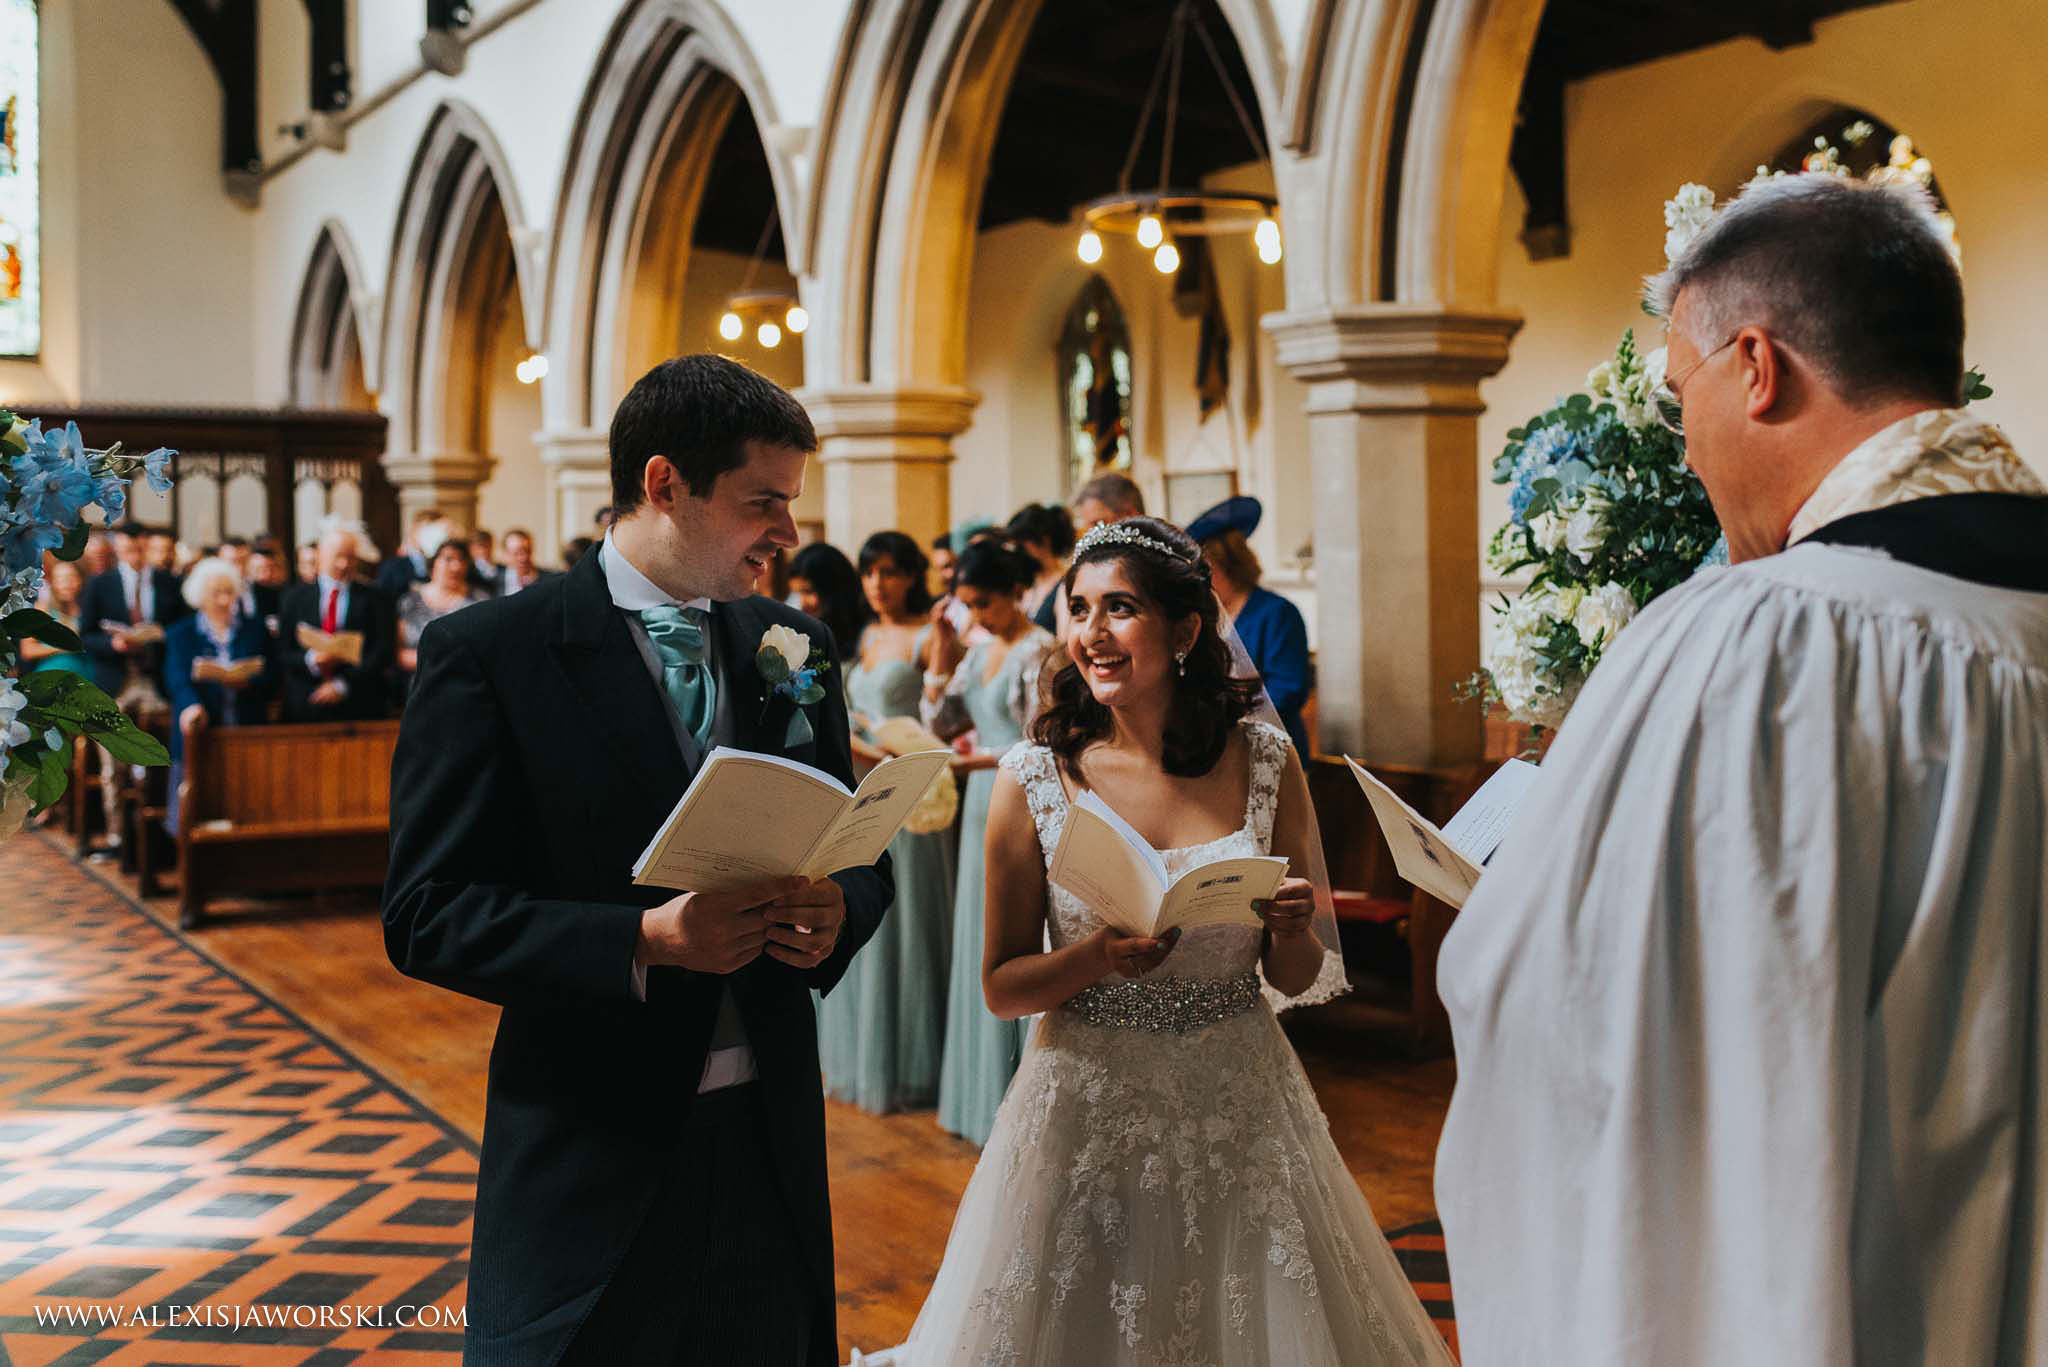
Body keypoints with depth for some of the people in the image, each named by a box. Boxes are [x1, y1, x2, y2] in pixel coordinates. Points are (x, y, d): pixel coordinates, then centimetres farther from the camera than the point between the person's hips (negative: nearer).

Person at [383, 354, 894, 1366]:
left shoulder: (792, 645, 7)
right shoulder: (485, 654, -8)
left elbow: (856, 852, 14)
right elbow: (425, 914, -12)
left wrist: (836, 911, -10)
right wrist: (645, 940, -24)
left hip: (772, 1140, 5)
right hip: (589, 1156, -4)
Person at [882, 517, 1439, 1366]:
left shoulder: (1265, 762, -2)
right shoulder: (1035, 780, -6)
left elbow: (1299, 980, 6)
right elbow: (1000, 986, -1)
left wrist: (1292, 929, -16)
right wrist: (1097, 959, -19)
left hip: (1243, 1110, 1)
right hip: (1088, 1113, -1)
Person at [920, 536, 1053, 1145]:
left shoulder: (1039, 652, -12)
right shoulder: (978, 649, 11)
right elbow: (941, 721, 10)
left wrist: (968, 762, -21)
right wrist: (940, 652, 2)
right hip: (985, 804, 8)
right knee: (982, 950, 11)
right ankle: (984, 1090, 21)